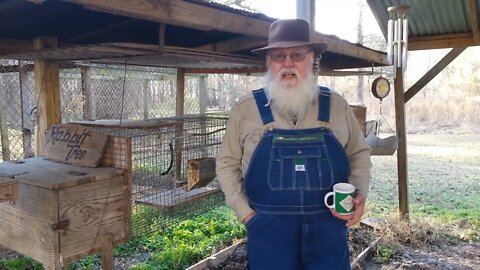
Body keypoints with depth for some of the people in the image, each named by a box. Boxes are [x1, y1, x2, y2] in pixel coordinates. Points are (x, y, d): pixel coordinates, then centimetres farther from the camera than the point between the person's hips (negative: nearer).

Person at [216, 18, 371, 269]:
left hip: (328, 227, 1)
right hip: (268, 229, -1)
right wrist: (245, 212, -1)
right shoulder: (246, 108, -2)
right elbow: (227, 164, 5)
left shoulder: (336, 104, 2)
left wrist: (359, 193, -3)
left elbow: (359, 153, 13)